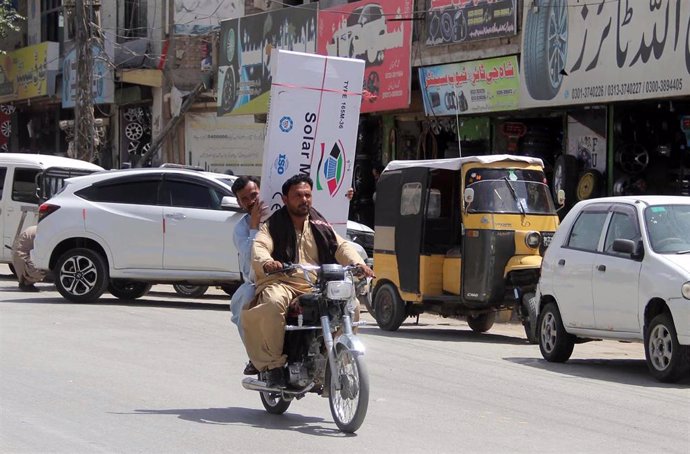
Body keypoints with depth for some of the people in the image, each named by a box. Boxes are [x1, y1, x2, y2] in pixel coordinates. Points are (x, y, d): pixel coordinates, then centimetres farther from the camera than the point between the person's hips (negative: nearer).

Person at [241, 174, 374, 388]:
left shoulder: (320, 226, 22)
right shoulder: (273, 225, 10)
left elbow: (341, 246, 9)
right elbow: (258, 247, -8)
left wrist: (357, 263, -13)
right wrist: (266, 262, -33)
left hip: (316, 287, 4)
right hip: (281, 283, -4)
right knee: (273, 304, -37)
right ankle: (274, 364, -25)